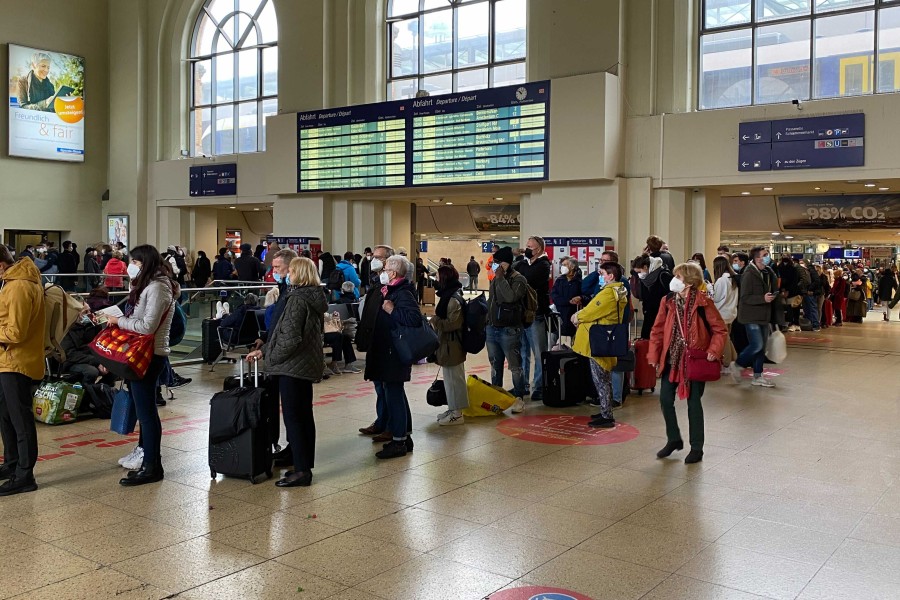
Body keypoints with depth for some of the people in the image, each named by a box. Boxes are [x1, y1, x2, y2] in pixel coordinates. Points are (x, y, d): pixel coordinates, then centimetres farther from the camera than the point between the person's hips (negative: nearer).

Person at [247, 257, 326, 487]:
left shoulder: (297, 299, -17)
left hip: (293, 365, -10)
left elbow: (290, 337, -23)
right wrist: (263, 350, 16)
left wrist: (271, 356, -8)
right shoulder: (314, 299, 12)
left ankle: (301, 470, -2)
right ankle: (306, 465, 22)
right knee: (304, 415, 14)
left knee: (292, 417, -4)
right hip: (308, 364, 10)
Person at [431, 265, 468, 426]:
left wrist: (435, 320, -16)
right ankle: (453, 409, 26)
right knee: (450, 378, 17)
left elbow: (452, 323, -24)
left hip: (452, 346, -10)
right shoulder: (448, 296, 13)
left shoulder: (454, 299, -19)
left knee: (454, 378, -3)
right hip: (447, 344, 10)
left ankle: (457, 414, 4)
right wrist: (436, 320, 10)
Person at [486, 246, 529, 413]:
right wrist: (488, 322, 18)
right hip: (492, 328, 8)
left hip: (509, 330, -8)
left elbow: (511, 296, -29)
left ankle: (519, 398, 7)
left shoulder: (518, 279, -11)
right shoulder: (496, 278, 13)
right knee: (495, 365, 16)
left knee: (515, 365, -1)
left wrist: (501, 278, -21)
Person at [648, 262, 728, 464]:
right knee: (665, 399, 3)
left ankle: (696, 448, 18)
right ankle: (674, 439, 25)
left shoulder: (703, 303, -11)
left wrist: (713, 351, -17)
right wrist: (654, 356, -1)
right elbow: (657, 330, 4)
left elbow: (720, 330, -4)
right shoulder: (668, 301, 0)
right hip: (672, 359, 4)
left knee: (694, 403, 4)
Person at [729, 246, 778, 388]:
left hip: (764, 316, 8)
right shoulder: (749, 274, -15)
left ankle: (757, 376, 18)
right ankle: (737, 365, 7)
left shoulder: (768, 272, 9)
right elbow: (745, 297, -19)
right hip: (751, 316, -8)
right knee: (757, 345, -13)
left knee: (762, 346, 10)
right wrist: (763, 298, -27)